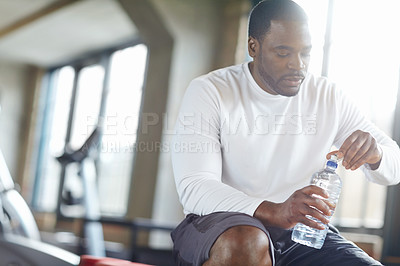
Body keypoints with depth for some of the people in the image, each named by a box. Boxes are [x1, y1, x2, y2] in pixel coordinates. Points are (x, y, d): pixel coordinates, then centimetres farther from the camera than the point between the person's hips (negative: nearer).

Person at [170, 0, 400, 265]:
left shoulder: (328, 97, 6)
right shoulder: (209, 92, -7)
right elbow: (194, 188, -18)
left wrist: (375, 155, -17)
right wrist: (275, 212, -34)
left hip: (303, 234, 4)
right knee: (247, 244, -38)